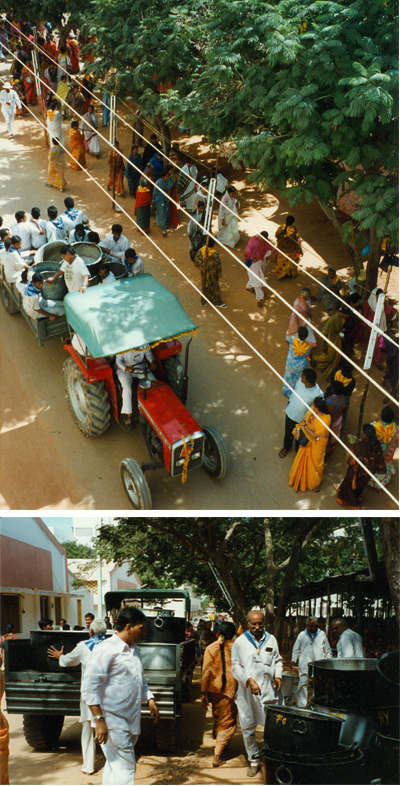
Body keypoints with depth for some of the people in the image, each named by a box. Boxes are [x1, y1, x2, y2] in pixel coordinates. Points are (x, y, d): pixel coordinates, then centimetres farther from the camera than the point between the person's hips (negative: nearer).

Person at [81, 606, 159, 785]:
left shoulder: (134, 649, 13)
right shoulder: (106, 650, -17)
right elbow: (89, 687, -21)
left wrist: (150, 700, 13)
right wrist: (99, 720, -24)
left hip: (131, 721, 9)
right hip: (113, 722, -9)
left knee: (114, 766, 18)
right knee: (125, 770, -7)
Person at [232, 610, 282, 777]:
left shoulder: (271, 639, 8)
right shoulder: (240, 642, 1)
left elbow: (277, 660, 16)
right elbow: (236, 666, -1)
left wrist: (278, 675, -2)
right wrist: (249, 680, -14)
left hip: (269, 689, 1)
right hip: (247, 691, -1)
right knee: (248, 727, 5)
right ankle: (253, 761, 20)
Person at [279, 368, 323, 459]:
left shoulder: (318, 394, -36)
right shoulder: (300, 381, -24)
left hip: (302, 420, -4)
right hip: (291, 413, 4)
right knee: (288, 432, 31)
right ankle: (286, 447, 61)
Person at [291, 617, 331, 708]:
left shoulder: (322, 635, 9)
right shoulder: (302, 635, 8)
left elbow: (328, 650, 15)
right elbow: (296, 648, 13)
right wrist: (293, 659, 2)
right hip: (305, 665, -1)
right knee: (303, 684, -6)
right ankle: (301, 705, 1)